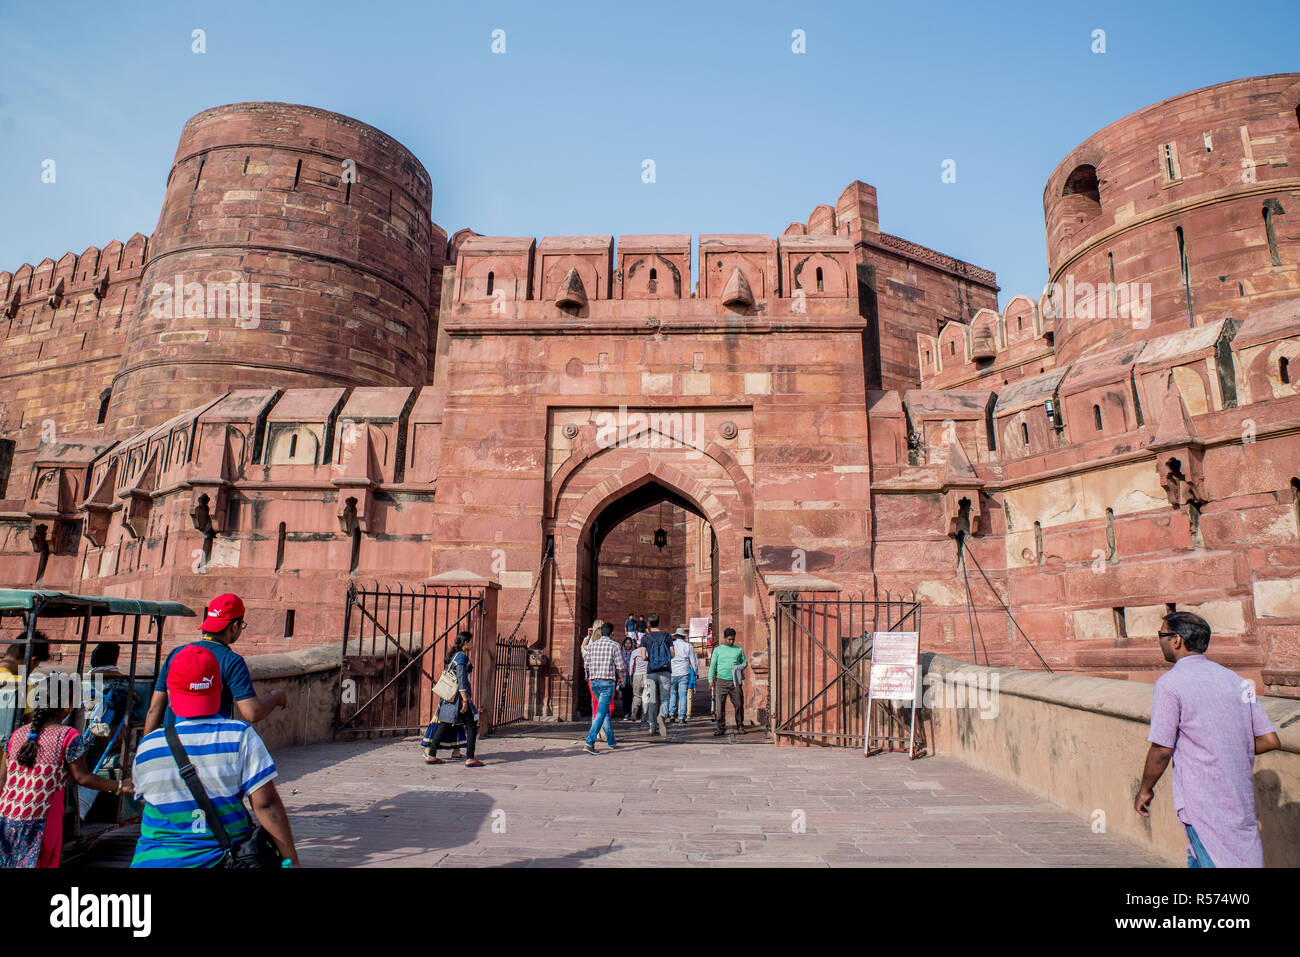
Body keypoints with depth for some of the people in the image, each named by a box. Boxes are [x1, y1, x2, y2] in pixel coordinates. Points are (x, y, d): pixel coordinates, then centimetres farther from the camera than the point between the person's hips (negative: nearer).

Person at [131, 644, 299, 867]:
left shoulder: (147, 746, -4)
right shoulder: (241, 737, -12)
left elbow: (142, 797, 14)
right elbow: (266, 805, -14)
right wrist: (291, 860, -7)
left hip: (154, 859, 3)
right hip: (221, 858, -2)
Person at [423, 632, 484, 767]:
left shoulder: (453, 655, 15)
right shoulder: (461, 656, -13)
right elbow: (461, 680, -18)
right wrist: (465, 700, -19)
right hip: (459, 695, -9)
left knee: (444, 726, 13)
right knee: (471, 726, -2)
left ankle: (430, 755, 14)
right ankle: (470, 758, -4)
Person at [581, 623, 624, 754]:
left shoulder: (592, 645, 9)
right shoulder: (614, 645, -2)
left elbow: (586, 665, 9)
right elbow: (619, 666, -4)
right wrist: (620, 677, 14)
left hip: (593, 681, 5)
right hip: (607, 681, -5)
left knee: (605, 710, 17)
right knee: (601, 712, -9)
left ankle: (612, 742, 24)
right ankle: (590, 743, -19)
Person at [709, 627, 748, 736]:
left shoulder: (739, 650, 12)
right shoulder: (718, 650, 9)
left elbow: (744, 662, 21)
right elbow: (713, 666, 10)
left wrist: (740, 667, -3)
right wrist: (711, 680, 3)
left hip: (735, 682, 1)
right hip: (722, 681, -1)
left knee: (739, 704, 2)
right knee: (719, 705, -5)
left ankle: (740, 726, 19)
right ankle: (721, 728, 4)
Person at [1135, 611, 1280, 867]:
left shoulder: (1169, 683, -13)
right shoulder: (1236, 680, 7)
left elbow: (1161, 750, -15)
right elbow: (1270, 740, 7)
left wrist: (1145, 790, -1)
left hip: (1203, 803, -7)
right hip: (1240, 799, 7)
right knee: (1198, 861, 20)